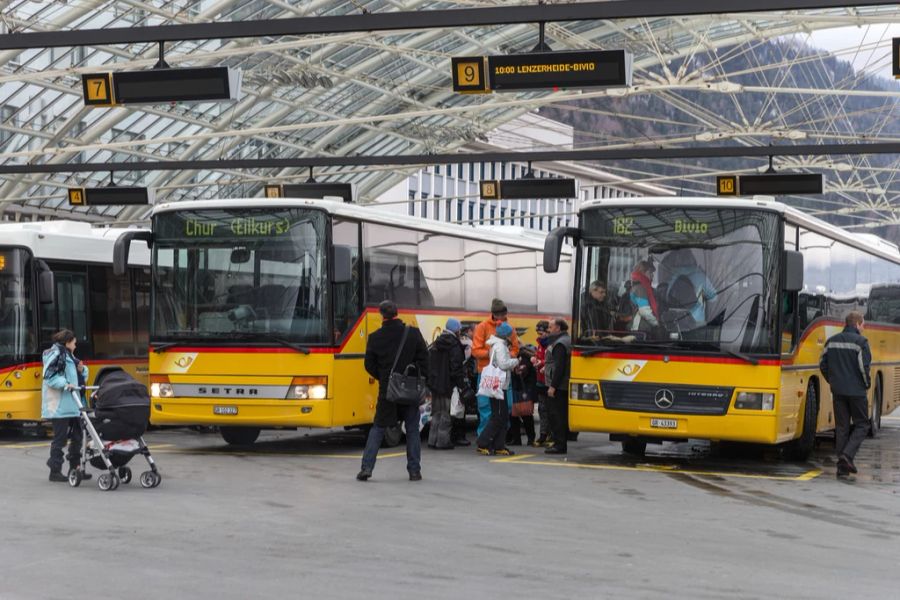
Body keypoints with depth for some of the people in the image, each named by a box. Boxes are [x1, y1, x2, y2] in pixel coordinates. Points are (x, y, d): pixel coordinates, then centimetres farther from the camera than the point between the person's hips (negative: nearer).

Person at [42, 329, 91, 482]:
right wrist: (65, 385, -25)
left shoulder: (68, 355, 19)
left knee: (77, 435, 12)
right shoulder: (56, 354, -9)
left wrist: (82, 370, 4)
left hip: (71, 404, 10)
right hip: (59, 405, -10)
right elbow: (49, 377, -19)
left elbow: (79, 377, 24)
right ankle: (55, 471, 1)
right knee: (60, 438, -5)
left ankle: (75, 468, 20)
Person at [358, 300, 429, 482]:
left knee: (378, 428, 10)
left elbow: (370, 366, 1)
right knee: (412, 429, 9)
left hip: (387, 391, 0)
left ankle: (366, 467, 2)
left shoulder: (375, 337, -5)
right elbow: (424, 360, -4)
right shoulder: (414, 333, -5)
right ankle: (414, 470, 8)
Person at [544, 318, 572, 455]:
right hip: (565, 386, 10)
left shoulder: (560, 344, -15)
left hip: (558, 386, -10)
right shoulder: (567, 341, 18)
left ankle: (559, 445, -9)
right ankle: (561, 443, 16)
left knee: (557, 415, -8)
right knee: (562, 415, 12)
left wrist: (553, 386, -21)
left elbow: (559, 367, -21)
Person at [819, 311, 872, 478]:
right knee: (861, 425, 8)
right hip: (856, 391, -5)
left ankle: (843, 466, 7)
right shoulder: (860, 342, -10)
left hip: (838, 390, 5)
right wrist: (867, 384, 1)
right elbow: (864, 367, -15)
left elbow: (823, 365, 8)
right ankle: (847, 455, -12)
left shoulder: (832, 341, 7)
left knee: (841, 427, 9)